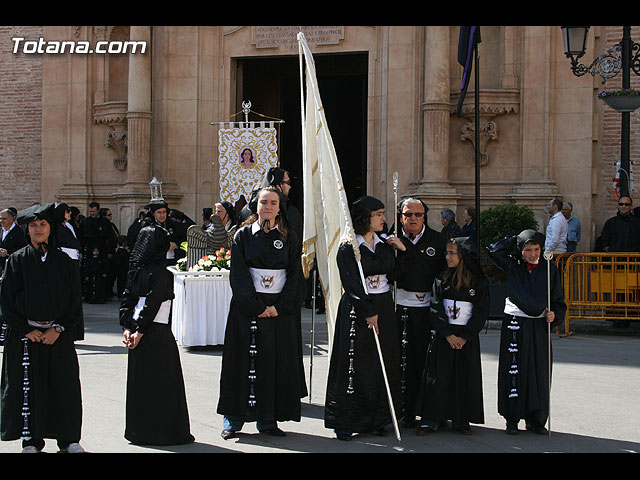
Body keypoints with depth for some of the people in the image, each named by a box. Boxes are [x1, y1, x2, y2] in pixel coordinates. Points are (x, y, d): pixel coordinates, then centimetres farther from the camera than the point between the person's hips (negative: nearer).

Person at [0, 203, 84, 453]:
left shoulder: (64, 261, 4)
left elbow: (75, 299, 4)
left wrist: (58, 328, -6)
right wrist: (26, 329, -8)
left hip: (59, 335, 1)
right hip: (25, 335, -1)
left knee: (64, 385, 1)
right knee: (27, 386, 0)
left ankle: (69, 439, 10)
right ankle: (31, 440, 9)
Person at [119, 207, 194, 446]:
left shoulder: (136, 270, 7)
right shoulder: (161, 273, -14)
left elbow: (127, 299, 7)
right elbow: (151, 305, -18)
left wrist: (127, 328, 5)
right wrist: (139, 331, -13)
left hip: (139, 333, 8)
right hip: (157, 334, -7)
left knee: (139, 382, 14)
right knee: (162, 384, 1)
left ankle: (138, 430, 21)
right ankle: (162, 431, 6)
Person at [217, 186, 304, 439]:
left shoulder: (289, 239, 6)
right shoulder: (243, 235, 3)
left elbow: (294, 276, 2)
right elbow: (238, 275, -4)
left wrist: (279, 306, -11)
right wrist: (257, 306, -13)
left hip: (280, 310, 1)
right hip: (247, 307, -1)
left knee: (276, 362, 1)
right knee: (243, 360, -1)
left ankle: (268, 419, 9)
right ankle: (233, 420, 8)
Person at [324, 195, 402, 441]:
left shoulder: (385, 246, 12)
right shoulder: (347, 249, -7)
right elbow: (352, 284, -14)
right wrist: (369, 312, -18)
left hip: (384, 309, 6)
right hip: (356, 310, -6)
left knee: (385, 364, 5)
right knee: (355, 365, -4)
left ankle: (377, 419, 15)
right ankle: (346, 422, 5)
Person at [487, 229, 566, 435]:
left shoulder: (549, 268, 5)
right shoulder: (512, 265, 1)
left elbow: (558, 300, 11)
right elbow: (494, 250, -12)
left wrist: (554, 314, -8)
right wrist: (517, 240, -5)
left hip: (539, 325, 2)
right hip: (514, 325, -2)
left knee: (539, 373, 4)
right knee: (514, 371, -1)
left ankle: (535, 420, 15)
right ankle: (512, 419, 8)